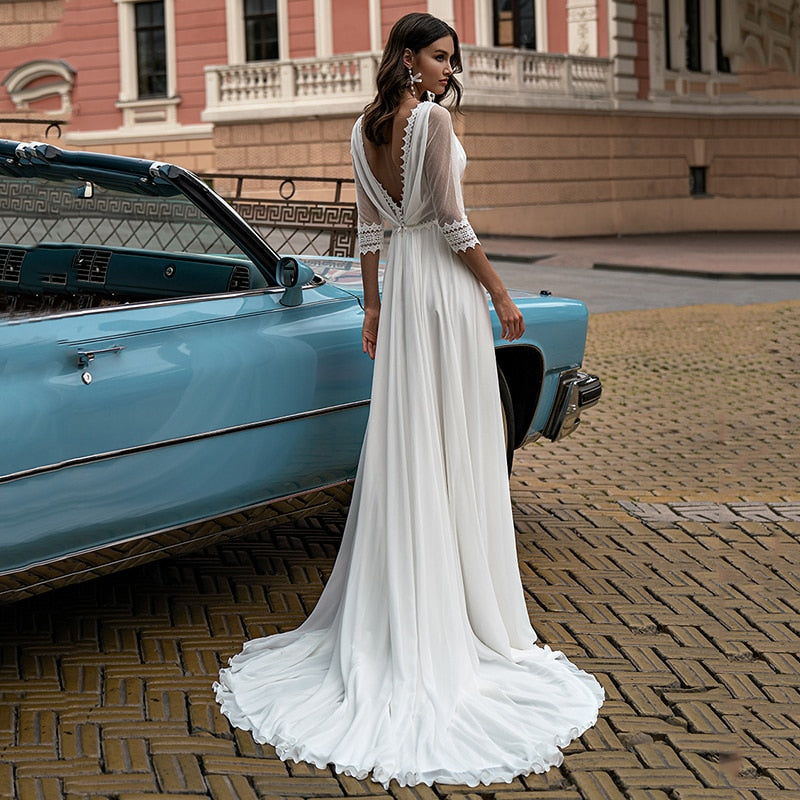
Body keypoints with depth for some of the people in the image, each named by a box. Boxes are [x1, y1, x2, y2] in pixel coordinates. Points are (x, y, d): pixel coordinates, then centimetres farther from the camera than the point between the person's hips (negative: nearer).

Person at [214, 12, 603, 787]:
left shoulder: (365, 128, 9)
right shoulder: (432, 119, -14)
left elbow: (368, 229, 13)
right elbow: (453, 224, -16)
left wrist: (372, 307, 19)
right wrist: (501, 294, -8)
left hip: (400, 284, 8)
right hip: (446, 284, -7)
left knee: (403, 441, 12)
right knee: (456, 441, 0)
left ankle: (394, 614, 19)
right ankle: (460, 603, 8)